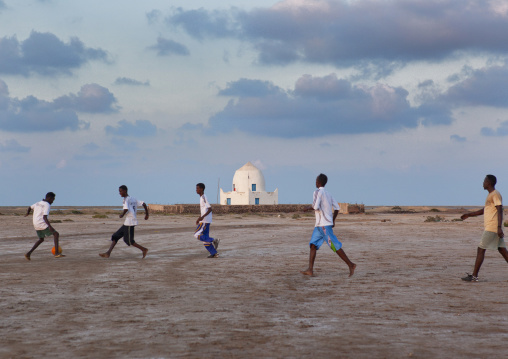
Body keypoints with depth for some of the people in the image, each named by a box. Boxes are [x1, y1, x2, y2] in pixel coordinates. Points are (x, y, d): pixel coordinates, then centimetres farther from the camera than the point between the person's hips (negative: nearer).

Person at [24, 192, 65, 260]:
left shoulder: (38, 203, 17)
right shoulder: (47, 205, -9)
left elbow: (30, 207, 34)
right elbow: (44, 217, -21)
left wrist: (27, 213, 57)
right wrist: (50, 226, -29)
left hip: (36, 225, 8)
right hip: (43, 225, -8)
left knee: (41, 239, 25)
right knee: (56, 234, -5)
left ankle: (29, 253, 14)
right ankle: (56, 253, -17)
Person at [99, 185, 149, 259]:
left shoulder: (126, 199, -11)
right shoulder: (133, 199, 15)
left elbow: (126, 209, -28)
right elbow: (144, 204, 14)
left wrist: (122, 215, -9)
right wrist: (147, 214, 22)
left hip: (129, 222, -10)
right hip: (127, 222, 10)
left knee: (129, 241, -2)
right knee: (115, 236, 8)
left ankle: (144, 249, 5)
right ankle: (108, 253, 5)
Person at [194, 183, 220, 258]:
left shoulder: (204, 198, -14)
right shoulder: (201, 198, 17)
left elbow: (210, 209, -21)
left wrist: (202, 217, -28)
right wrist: (199, 219, 23)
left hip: (205, 221, -10)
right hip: (203, 221, 10)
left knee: (197, 235, -11)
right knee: (205, 238, 8)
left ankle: (213, 240, -13)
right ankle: (214, 253, 7)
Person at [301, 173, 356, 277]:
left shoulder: (318, 192, -9)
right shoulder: (328, 194, 16)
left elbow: (315, 207, -21)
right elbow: (337, 208, 16)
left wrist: (308, 208, -1)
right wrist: (333, 221, 22)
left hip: (324, 225, -9)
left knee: (335, 246, -8)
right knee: (313, 245, 2)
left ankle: (350, 265, -4)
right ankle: (310, 269, -5)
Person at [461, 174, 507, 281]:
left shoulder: (495, 194, -11)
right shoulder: (490, 195, 20)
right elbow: (484, 210, 31)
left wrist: (499, 227, -26)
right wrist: (469, 215, 30)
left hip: (491, 228, -10)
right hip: (495, 229, 10)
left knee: (481, 250, -8)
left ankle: (474, 276, -8)